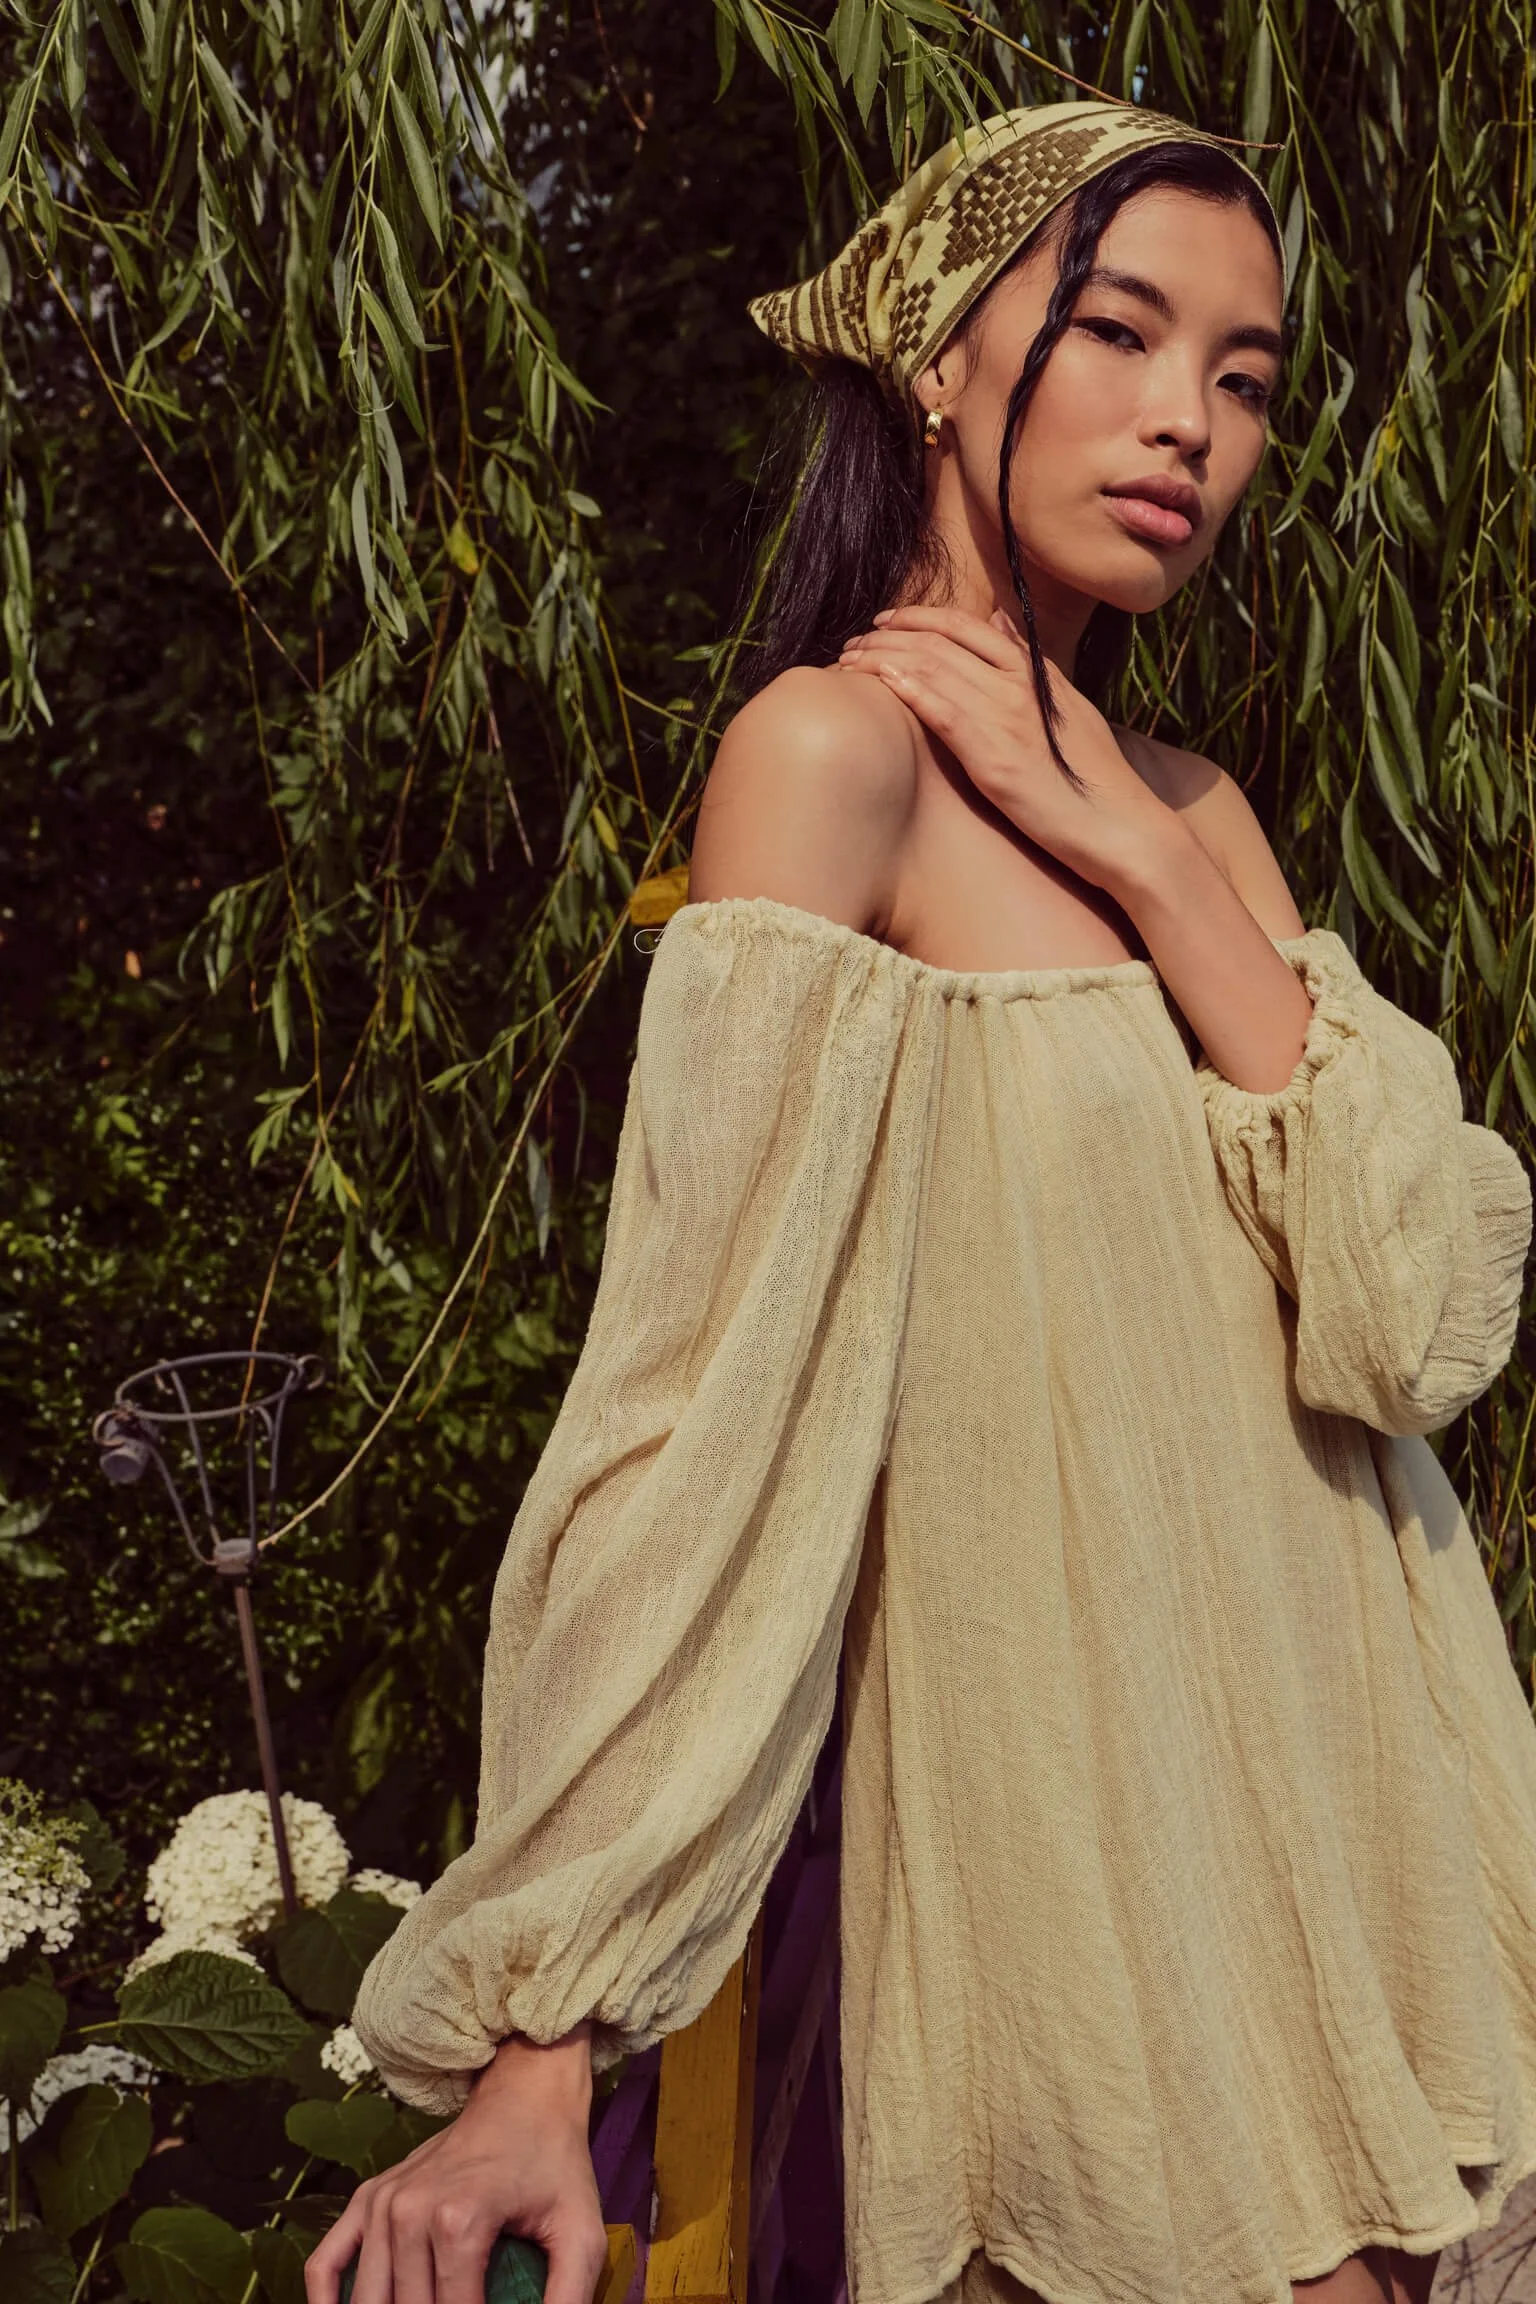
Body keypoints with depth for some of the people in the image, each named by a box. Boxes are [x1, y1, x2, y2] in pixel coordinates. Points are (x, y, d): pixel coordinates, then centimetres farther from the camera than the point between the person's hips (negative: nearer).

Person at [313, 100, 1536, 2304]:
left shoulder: (1188, 809, 8)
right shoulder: (835, 744, -13)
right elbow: (698, 1400, -20)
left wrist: (1143, 861, -13)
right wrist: (534, 2049, -22)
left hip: (1332, 1810, 7)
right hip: (1079, 1873, -7)